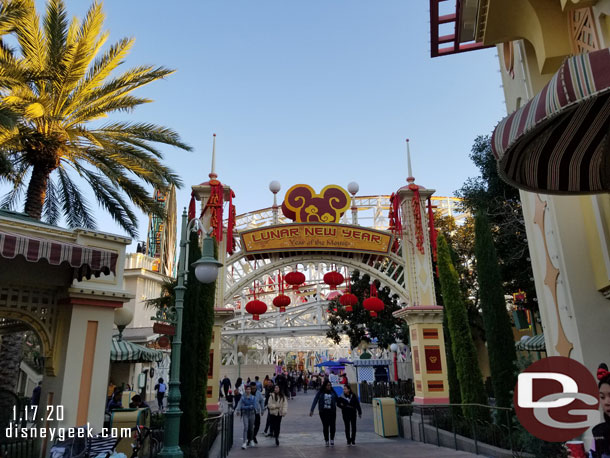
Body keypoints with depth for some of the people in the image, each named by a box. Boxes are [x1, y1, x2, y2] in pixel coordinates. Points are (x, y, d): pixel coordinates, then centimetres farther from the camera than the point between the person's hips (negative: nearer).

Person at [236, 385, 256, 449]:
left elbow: (253, 406, -2)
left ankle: (250, 440, 32)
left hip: (251, 413, 2)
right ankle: (244, 443, -15)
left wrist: (245, 407, -7)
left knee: (251, 428, 11)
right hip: (245, 414, -2)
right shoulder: (243, 397, -2)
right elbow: (240, 405, -11)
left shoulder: (253, 397, 1)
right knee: (246, 427, -14)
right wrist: (238, 410, -27)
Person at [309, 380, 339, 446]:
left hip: (332, 411, 1)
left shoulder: (333, 392, 4)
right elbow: (315, 401, -3)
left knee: (332, 425, -2)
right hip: (323, 411, -1)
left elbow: (337, 400, 9)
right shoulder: (320, 393, -2)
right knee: (325, 426, 1)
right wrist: (311, 410, -7)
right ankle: (326, 441, 15)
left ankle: (332, 439, 18)